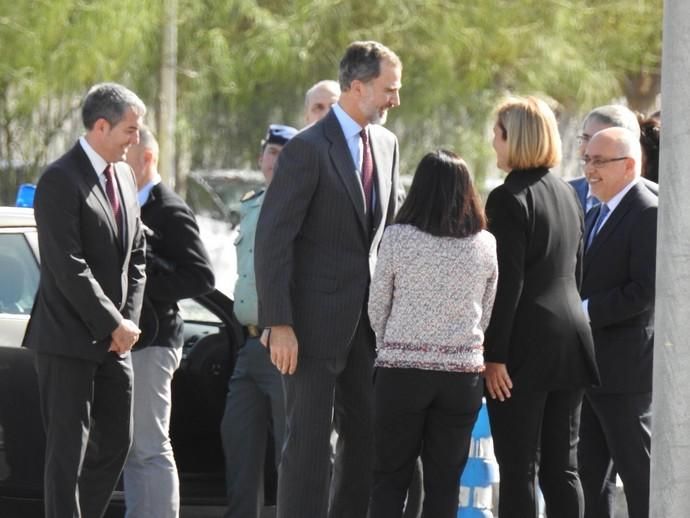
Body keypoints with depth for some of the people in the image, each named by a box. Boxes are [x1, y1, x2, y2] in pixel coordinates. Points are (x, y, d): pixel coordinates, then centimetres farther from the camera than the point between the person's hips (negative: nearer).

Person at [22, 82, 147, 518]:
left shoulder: (124, 176, 12)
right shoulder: (61, 181, -14)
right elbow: (68, 268, -19)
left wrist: (129, 320, 2)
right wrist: (114, 324, -16)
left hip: (113, 338, 8)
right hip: (69, 339, -8)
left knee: (116, 442, 10)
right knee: (69, 446, -5)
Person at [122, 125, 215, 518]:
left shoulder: (170, 212, -11)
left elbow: (201, 278, -17)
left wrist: (143, 283, -20)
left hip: (151, 342, -9)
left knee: (150, 448, -8)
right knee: (131, 448, 13)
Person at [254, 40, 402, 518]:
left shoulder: (385, 144, 10)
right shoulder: (308, 150, -13)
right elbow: (273, 240, -15)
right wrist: (277, 324, -19)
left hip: (367, 321, 7)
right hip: (316, 322, -7)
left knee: (367, 440, 10)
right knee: (310, 441, -4)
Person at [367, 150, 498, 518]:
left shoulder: (397, 238, -7)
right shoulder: (486, 245, 0)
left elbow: (376, 308, 2)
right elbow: (488, 313, 8)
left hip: (402, 369, -2)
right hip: (463, 373, 2)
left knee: (390, 478, 6)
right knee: (444, 481, 7)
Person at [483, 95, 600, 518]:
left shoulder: (510, 198, -12)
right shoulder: (567, 193, 13)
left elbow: (507, 283, -16)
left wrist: (494, 354, -15)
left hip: (526, 343, -8)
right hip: (571, 341, 8)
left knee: (518, 469, -4)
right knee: (562, 467, 10)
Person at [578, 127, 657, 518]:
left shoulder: (648, 214, -13)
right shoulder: (603, 214, 16)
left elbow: (645, 290, -21)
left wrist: (586, 312, -20)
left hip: (624, 366, -9)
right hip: (590, 365, 9)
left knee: (640, 471, -2)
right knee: (590, 471, 12)